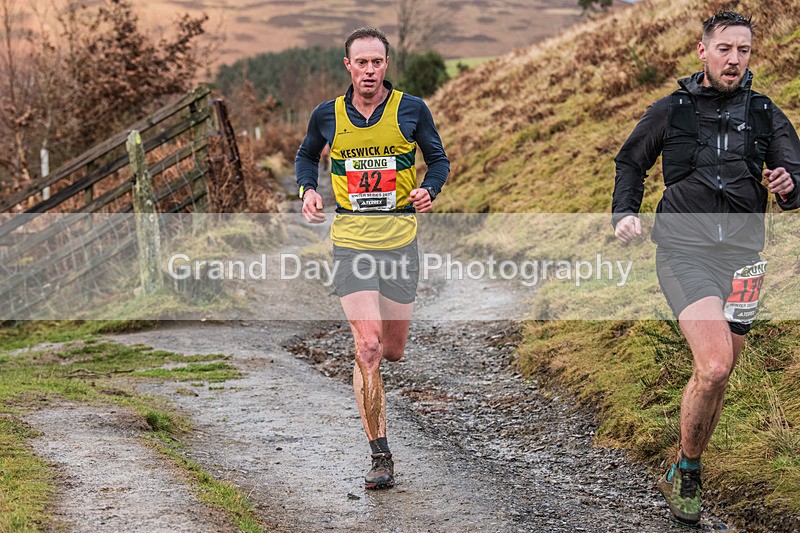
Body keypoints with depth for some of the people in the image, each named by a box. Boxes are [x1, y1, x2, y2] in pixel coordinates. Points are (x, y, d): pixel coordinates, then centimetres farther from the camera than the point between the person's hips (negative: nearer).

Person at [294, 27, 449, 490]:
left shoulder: (412, 109, -2)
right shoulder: (327, 116, 1)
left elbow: (439, 159, 9)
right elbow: (307, 155, 20)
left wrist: (429, 191, -12)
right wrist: (308, 189, 0)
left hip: (400, 238, 1)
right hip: (350, 240, -1)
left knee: (393, 350, 8)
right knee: (368, 348, -13)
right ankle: (380, 456, -5)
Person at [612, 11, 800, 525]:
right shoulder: (671, 110, 7)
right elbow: (630, 163, 21)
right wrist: (625, 212, 5)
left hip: (741, 252, 3)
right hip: (684, 248, -3)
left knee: (719, 373, 8)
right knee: (714, 367, -22)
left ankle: (685, 472, 28)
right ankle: (685, 474, -2)